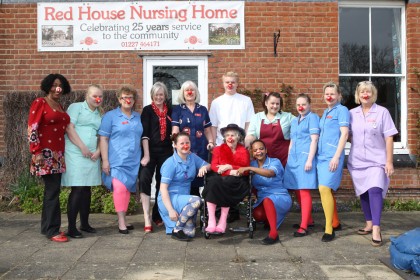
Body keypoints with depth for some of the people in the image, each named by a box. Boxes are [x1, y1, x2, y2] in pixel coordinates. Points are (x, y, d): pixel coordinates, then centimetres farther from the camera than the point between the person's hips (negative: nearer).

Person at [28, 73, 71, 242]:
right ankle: (52, 230, 1)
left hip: (58, 154, 7)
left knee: (51, 191, 11)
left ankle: (47, 227, 20)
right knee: (53, 191, -7)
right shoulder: (39, 103, -5)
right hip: (46, 154, -7)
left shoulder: (60, 106, 17)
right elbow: (32, 129, -11)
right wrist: (36, 152, -17)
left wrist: (65, 152, 17)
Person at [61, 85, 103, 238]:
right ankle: (71, 227, -1)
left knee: (87, 190, 10)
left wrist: (98, 151, 0)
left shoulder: (100, 114, 18)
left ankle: (84, 224, 21)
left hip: (92, 156, 6)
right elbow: (69, 128, -10)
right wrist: (82, 147, -14)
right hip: (76, 154, -6)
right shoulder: (76, 107, 1)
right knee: (77, 190, -9)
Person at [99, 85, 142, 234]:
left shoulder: (138, 117, 14)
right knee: (120, 188, -14)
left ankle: (124, 220, 19)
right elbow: (103, 139, -4)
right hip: (117, 160, -4)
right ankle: (121, 221, -6)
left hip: (133, 161, 5)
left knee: (127, 189, 9)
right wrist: (105, 160, -10)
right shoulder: (110, 116, 1)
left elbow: (143, 137, 20)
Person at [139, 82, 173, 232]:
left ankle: (157, 216, 23)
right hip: (150, 151, -3)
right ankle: (147, 218, -18)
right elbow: (144, 134, -9)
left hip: (166, 151, 4)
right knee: (144, 179, -19)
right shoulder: (147, 110, -2)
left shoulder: (170, 110, 8)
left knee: (163, 183, 9)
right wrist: (146, 155, -16)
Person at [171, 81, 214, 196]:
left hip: (200, 150, 2)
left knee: (198, 179, 2)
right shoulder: (177, 109, 8)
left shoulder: (202, 110, 15)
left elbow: (207, 130, 16)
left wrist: (211, 142, 0)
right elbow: (175, 130, 0)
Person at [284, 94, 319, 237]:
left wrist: (310, 159, -17)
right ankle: (308, 219, 24)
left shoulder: (312, 117, 0)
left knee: (304, 191, -10)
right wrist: (288, 159, 19)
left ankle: (303, 226, -8)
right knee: (297, 191, 9)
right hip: (294, 158, 7)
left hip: (305, 157, -7)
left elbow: (314, 140, -9)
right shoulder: (294, 121, 20)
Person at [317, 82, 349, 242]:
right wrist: (316, 156, 15)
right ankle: (335, 223, 27)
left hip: (332, 156, -8)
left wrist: (336, 156, -19)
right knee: (327, 190, 12)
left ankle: (329, 230, -10)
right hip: (322, 156, 8)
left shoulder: (341, 110, -3)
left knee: (324, 188, -17)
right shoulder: (325, 113, 18)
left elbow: (344, 134, -12)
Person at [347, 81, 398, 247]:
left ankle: (376, 229, -16)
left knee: (375, 191, -17)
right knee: (363, 193, 10)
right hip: (357, 161, 4)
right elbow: (348, 135, 14)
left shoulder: (382, 112, -2)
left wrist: (389, 161, -8)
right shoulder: (351, 114, 6)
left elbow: (388, 138, -5)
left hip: (377, 161, -3)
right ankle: (369, 224, 24)